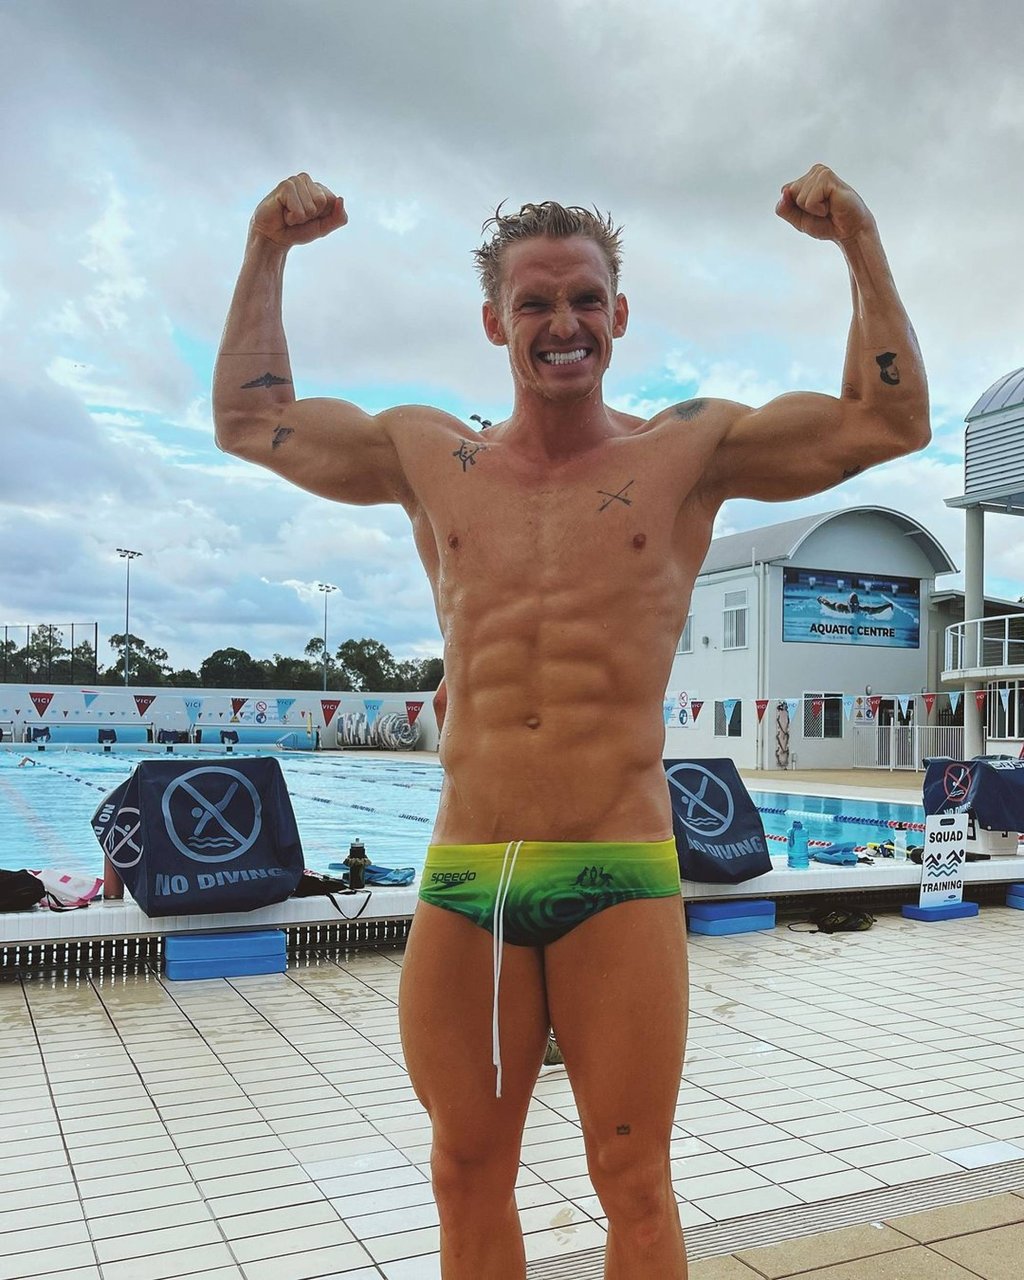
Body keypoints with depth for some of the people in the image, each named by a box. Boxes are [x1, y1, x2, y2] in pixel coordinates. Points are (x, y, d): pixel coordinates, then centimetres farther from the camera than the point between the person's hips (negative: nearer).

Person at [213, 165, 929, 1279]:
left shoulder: (688, 453, 5)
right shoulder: (430, 459, 11)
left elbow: (890, 421, 4)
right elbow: (248, 419, 21)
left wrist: (859, 243, -1)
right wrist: (268, 251, 17)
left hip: (621, 880, -2)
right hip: (460, 886, 3)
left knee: (633, 1184, 10)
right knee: (468, 1177, 15)